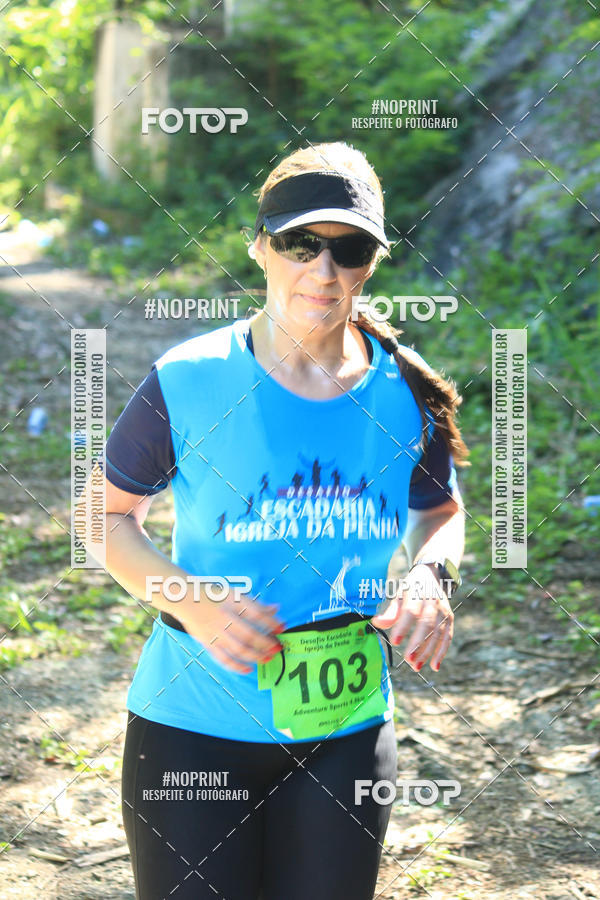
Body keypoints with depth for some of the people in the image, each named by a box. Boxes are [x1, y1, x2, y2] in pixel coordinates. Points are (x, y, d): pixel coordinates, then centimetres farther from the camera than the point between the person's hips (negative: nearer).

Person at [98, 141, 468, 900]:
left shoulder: (405, 396, -3)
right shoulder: (188, 383, -11)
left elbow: (441, 512, 14)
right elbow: (106, 511, -1)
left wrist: (432, 577, -9)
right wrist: (189, 600, -18)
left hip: (347, 731, 3)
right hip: (195, 731, -2)